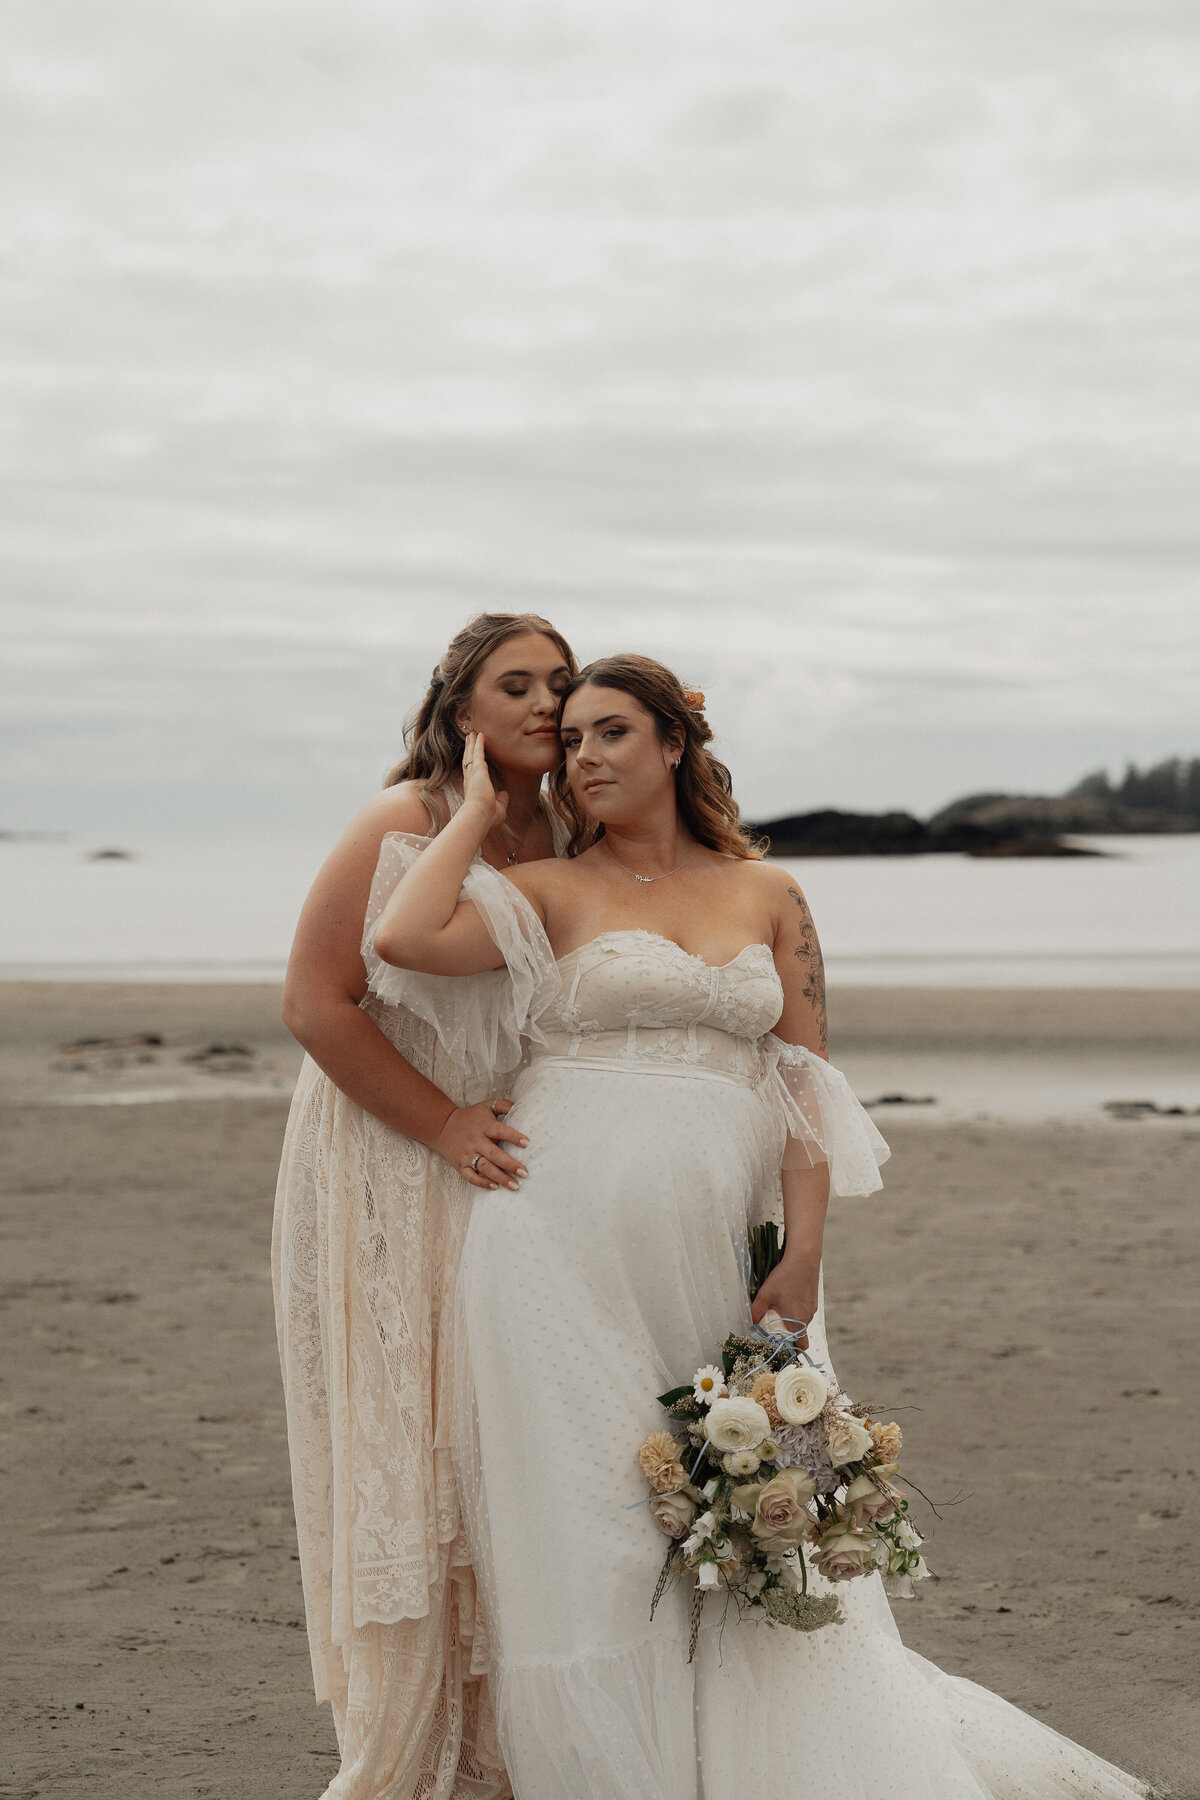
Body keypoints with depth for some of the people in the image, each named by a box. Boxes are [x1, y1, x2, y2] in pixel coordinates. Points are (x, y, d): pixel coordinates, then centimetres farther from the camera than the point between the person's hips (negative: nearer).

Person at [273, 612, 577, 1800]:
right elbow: (316, 1004, -14)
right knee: (407, 1453, -2)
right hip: (392, 1178, -5)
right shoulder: (403, 829, -12)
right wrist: (446, 1125, -16)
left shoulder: (572, 842, 6)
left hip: (518, 1172, 5)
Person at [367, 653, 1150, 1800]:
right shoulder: (550, 892, 6)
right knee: (590, 1534, -1)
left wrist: (802, 1255, -3)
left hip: (711, 1260, 2)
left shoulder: (765, 895, 12)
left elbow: (801, 1087, 8)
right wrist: (478, 809, 1)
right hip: (564, 1250, -2)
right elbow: (401, 940, -12)